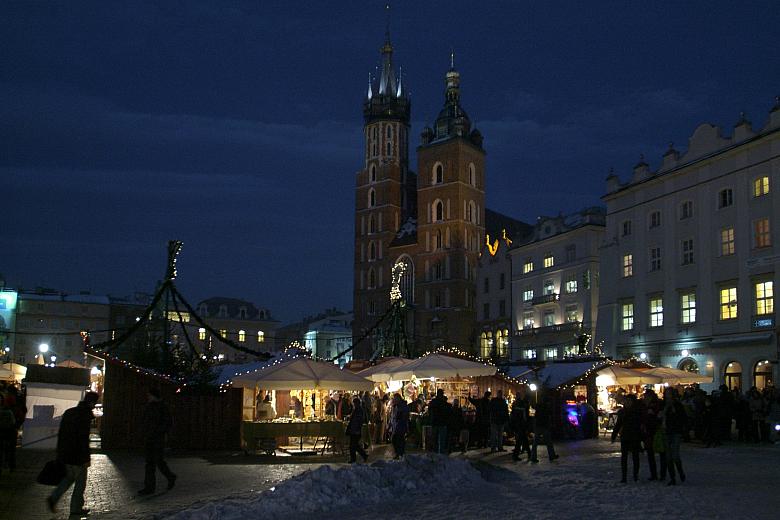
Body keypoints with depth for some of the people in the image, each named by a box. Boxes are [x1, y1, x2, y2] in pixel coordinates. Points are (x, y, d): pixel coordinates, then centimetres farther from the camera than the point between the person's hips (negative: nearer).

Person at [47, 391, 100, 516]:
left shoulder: (68, 412, 9)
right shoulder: (85, 416, -17)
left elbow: (60, 434, 15)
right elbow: (84, 439, -20)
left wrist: (59, 452, 21)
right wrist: (86, 458, -15)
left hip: (64, 454, 8)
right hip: (77, 455, -8)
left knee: (69, 477, 22)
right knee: (80, 482, 8)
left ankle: (53, 497, 7)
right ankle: (76, 507, 16)